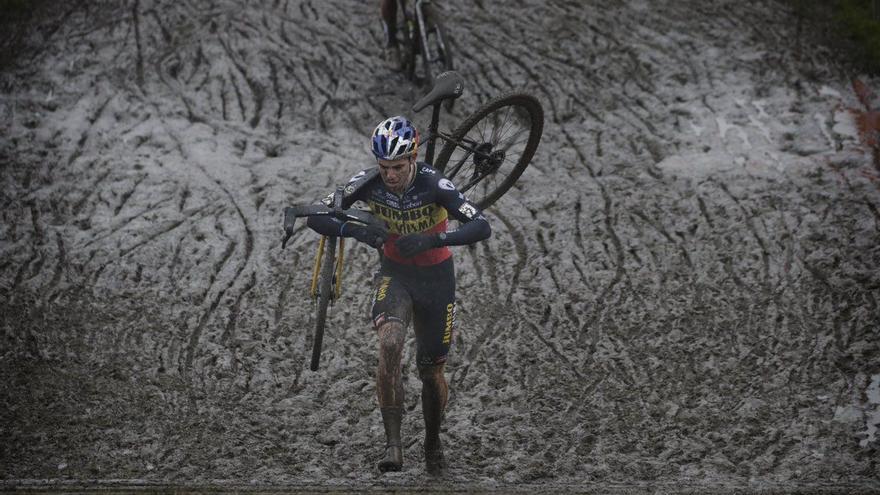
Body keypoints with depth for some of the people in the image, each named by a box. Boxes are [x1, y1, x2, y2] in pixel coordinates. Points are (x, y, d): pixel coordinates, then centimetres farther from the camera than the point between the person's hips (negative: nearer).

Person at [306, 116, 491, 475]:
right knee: (390, 343, -29)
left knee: (431, 371, 8)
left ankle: (433, 442, 36)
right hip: (395, 273, 1)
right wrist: (354, 230, -36)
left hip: (435, 276, -1)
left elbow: (482, 227, -33)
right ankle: (393, 443, -24)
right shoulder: (369, 182, -18)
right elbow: (317, 218, -17)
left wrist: (433, 239, -46)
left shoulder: (434, 185, -25)